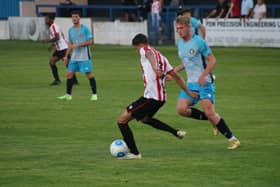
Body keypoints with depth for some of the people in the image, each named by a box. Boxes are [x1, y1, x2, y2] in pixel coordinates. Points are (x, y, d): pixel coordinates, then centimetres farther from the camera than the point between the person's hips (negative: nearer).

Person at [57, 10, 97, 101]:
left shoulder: (85, 29, -8)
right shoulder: (70, 30, 10)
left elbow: (90, 41, -11)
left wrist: (77, 45, -17)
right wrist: (66, 56, 14)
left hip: (84, 57, -6)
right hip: (74, 57, 6)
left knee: (89, 74, -6)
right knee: (69, 74, 3)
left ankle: (94, 94, 4)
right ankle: (68, 95, 11)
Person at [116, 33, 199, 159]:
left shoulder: (144, 50, -1)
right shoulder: (162, 57, 23)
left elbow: (150, 55, -27)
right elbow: (176, 77, 24)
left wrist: (155, 67, -49)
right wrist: (189, 93, 31)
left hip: (150, 97, -9)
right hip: (162, 98, 9)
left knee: (122, 120, -3)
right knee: (144, 118, 36)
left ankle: (134, 153, -6)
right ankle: (176, 132, 28)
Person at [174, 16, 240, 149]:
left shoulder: (198, 42, -12)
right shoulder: (179, 43, 11)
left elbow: (212, 60, -12)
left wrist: (203, 75, -24)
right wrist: (174, 70, 12)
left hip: (204, 83, -7)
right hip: (191, 84, 7)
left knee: (210, 113, -16)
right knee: (181, 109, -12)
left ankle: (232, 139, -4)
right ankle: (213, 120, 6)